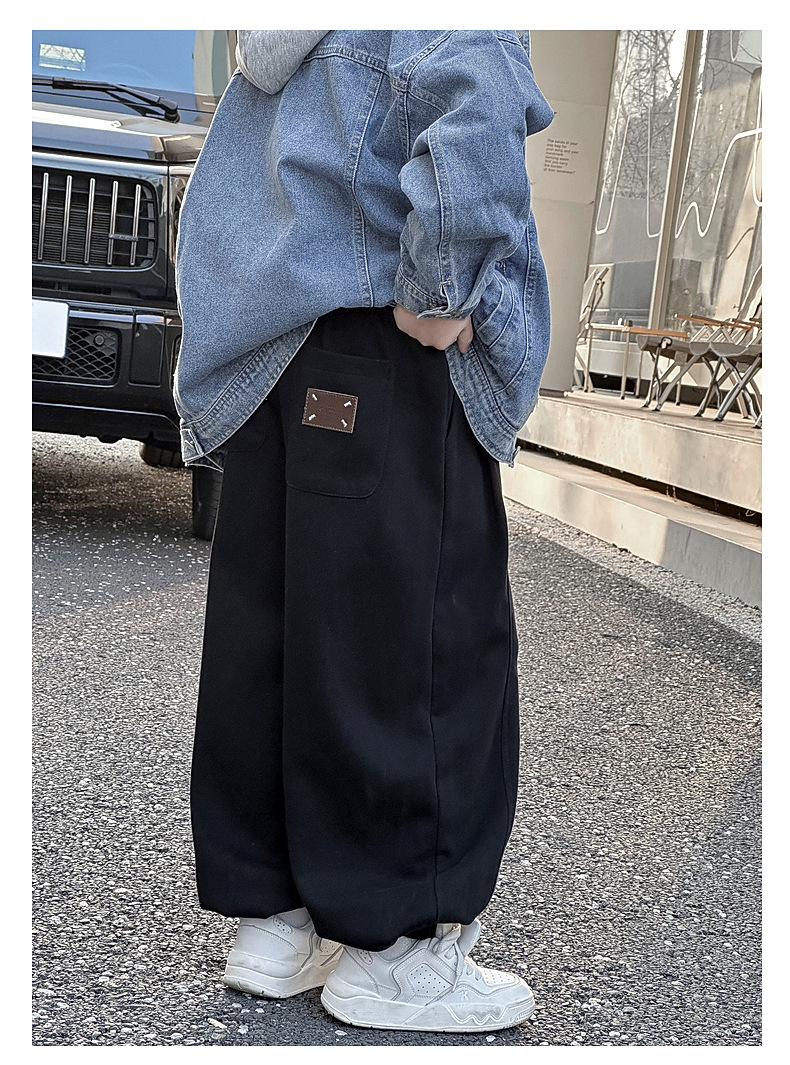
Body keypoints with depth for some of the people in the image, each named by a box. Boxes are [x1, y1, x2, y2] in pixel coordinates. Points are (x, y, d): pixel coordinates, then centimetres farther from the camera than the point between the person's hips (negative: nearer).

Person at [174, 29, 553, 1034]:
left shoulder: (274, 48, 26)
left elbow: (232, 182, 30)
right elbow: (469, 88, -21)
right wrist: (441, 291, -18)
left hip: (260, 357, 9)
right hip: (384, 352, -8)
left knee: (265, 630, 7)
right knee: (420, 637, -4)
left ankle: (268, 918, 18)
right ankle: (393, 951, 5)